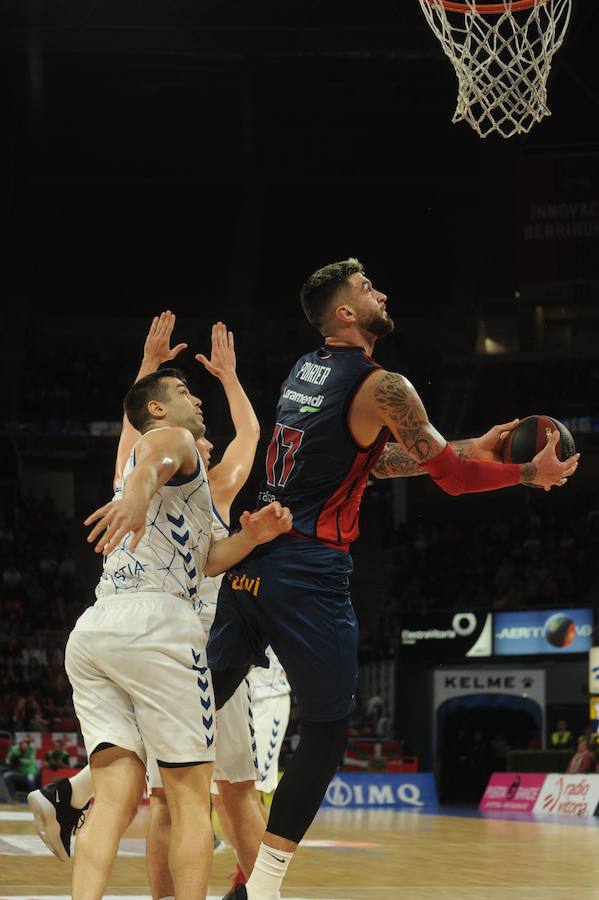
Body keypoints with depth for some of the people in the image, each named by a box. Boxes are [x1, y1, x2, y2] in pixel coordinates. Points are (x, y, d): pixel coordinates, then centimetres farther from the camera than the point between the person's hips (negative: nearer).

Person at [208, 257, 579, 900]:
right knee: (325, 737, 2)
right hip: (309, 573, -7)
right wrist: (532, 473, 9)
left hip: (250, 559, 7)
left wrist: (468, 449, 29)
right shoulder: (382, 386, -8)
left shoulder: (304, 371, 18)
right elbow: (452, 476, -6)